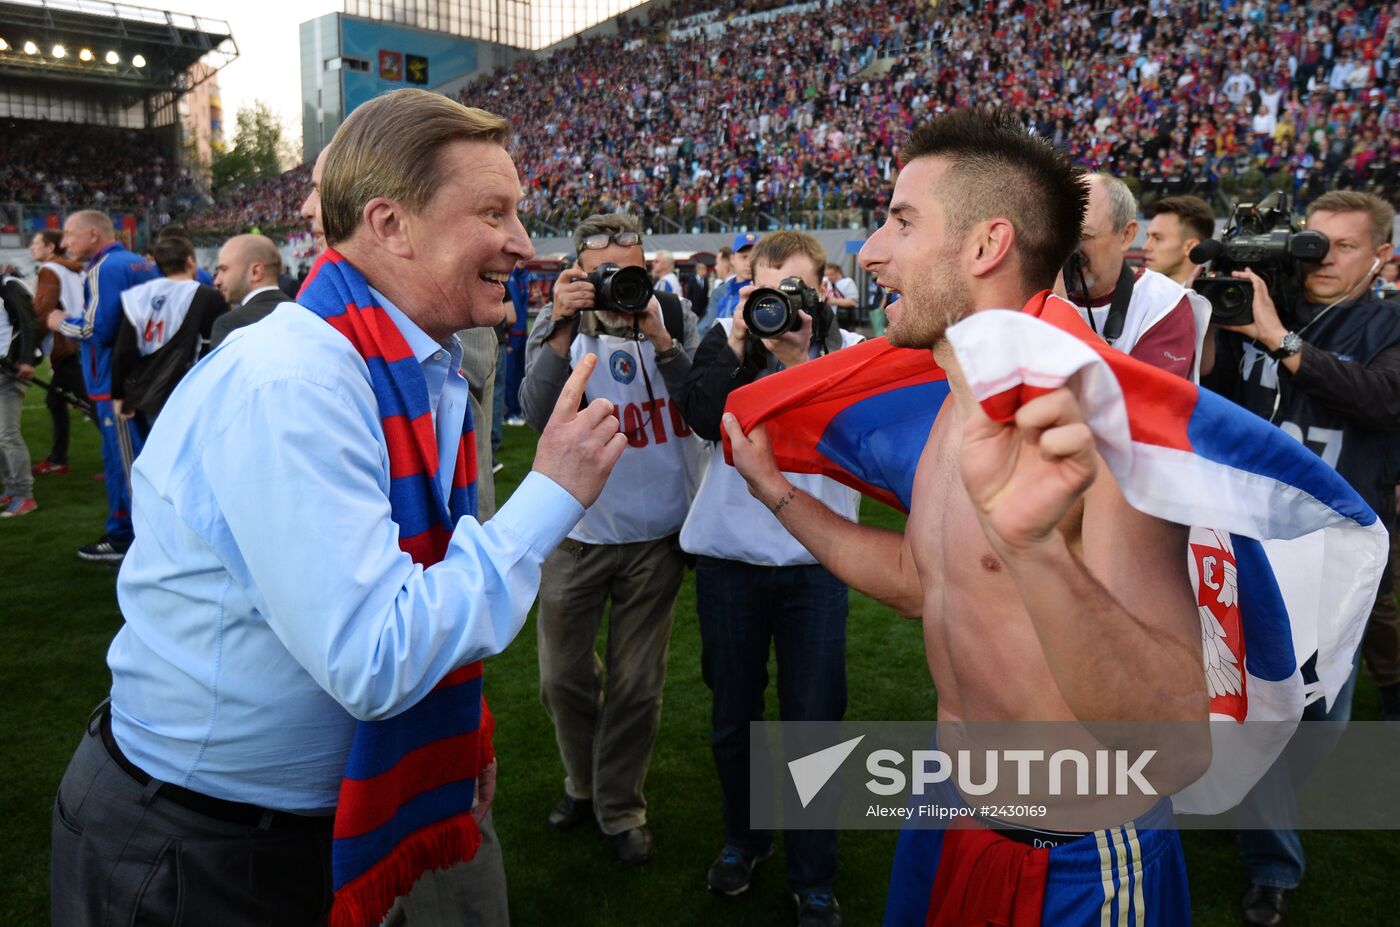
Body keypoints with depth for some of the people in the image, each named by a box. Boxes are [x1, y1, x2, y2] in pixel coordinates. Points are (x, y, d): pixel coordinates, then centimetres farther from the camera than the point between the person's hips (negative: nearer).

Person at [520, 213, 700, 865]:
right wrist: (563, 330, -32)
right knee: (563, 675, 12)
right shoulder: (558, 322, -5)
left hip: (658, 532, 0)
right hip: (578, 531, 0)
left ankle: (620, 807, 34)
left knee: (637, 685, 11)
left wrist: (659, 338, -26)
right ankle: (583, 783, 41)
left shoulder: (674, 316, -4)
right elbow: (538, 413, -20)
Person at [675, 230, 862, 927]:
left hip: (815, 562, -1)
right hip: (727, 556, 1)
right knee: (732, 718, 15)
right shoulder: (725, 338, 0)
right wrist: (739, 340, -18)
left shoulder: (848, 352, -2)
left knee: (813, 723, 5)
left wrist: (797, 361, -22)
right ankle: (742, 839, 39)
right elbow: (706, 417, -16)